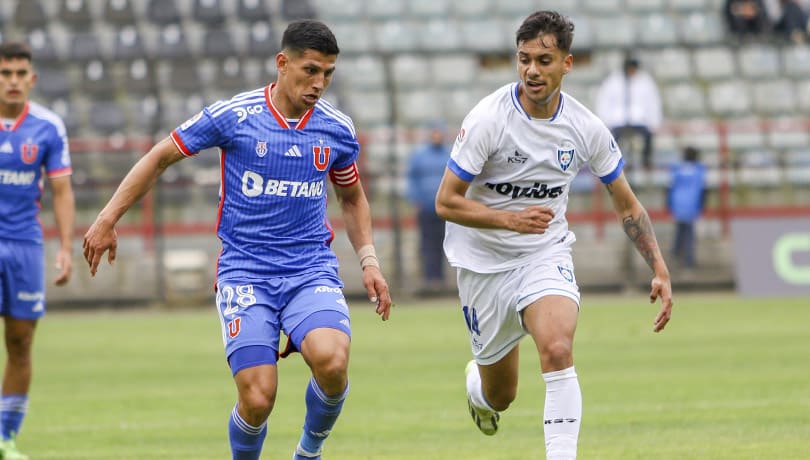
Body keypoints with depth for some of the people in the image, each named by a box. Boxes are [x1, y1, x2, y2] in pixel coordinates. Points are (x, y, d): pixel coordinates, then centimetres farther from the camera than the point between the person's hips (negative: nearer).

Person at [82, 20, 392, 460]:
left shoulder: (337, 130, 4)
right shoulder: (232, 116, -6)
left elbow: (352, 197, 22)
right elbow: (160, 158, 5)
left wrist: (368, 260, 9)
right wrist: (107, 220, 2)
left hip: (312, 270, 2)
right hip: (244, 272, -2)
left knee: (331, 361, -28)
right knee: (257, 399, -15)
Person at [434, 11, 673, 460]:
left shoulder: (586, 128, -9)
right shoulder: (488, 119, -19)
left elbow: (627, 206, 4)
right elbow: (446, 202, -17)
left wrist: (660, 270, -5)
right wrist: (511, 219, -31)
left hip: (546, 254, 1)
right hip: (484, 260, -1)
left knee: (557, 349, -29)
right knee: (500, 396, 11)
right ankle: (475, 383, 49)